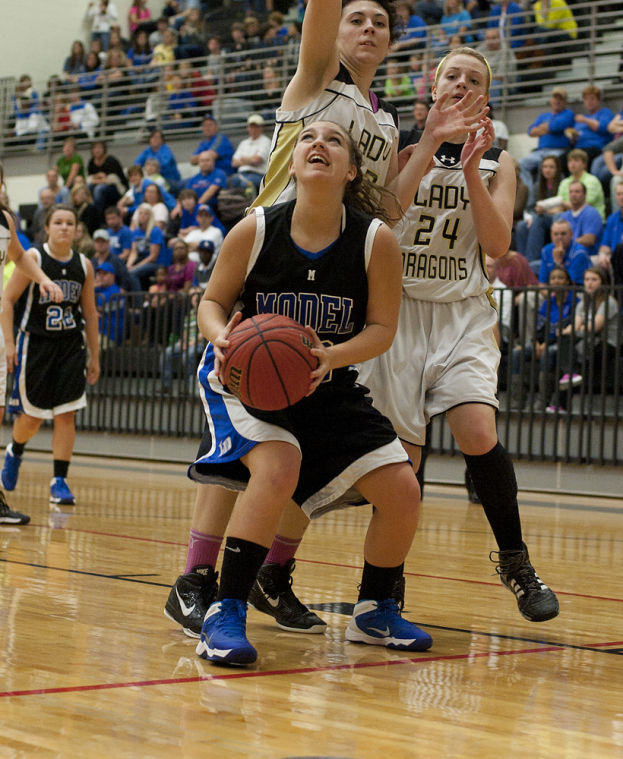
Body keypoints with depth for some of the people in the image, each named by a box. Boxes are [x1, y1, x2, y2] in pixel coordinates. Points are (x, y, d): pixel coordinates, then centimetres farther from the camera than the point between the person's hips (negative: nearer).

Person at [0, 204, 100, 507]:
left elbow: (89, 314, 11)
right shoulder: (33, 258, -7)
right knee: (31, 418, 5)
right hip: (35, 342, -2)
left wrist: (94, 357, 11)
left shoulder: (84, 265, 3)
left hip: (71, 345, 2)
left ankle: (59, 481, 0)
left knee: (66, 414, -6)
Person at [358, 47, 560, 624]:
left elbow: (497, 244, -5)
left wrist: (470, 171, -15)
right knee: (399, 453, -2)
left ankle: (515, 561, -1)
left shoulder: (496, 161, 6)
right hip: (399, 308, 0)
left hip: (462, 313, 0)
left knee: (478, 434, -20)